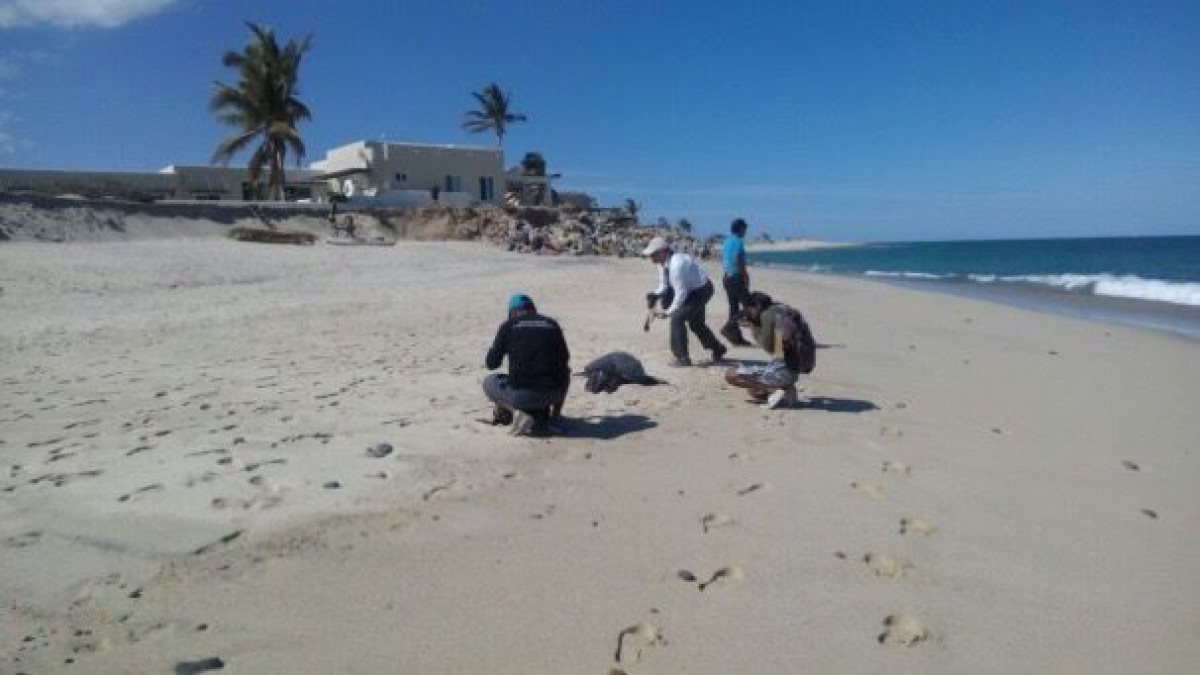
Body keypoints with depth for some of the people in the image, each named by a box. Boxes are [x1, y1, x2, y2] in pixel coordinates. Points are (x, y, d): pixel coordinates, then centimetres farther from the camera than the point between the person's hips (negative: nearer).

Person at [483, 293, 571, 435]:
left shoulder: (508, 326, 4)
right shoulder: (552, 325, 12)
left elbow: (491, 363, 7)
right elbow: (565, 359, 23)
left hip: (520, 395, -3)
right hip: (552, 395, 3)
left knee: (489, 382, 27)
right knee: (564, 372, 36)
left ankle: (516, 411, -1)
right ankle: (541, 413, 17)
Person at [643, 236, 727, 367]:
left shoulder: (676, 265, -32)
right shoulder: (664, 263, -4)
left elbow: (681, 293, -29)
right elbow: (663, 286, 5)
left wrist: (668, 312, -24)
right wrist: (654, 296, -15)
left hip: (701, 291, -10)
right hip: (692, 289, 10)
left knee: (677, 318, -18)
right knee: (695, 323, 23)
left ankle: (682, 358, -9)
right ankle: (718, 350, 43)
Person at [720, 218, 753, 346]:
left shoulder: (727, 241, 15)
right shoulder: (738, 241, -12)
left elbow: (723, 260, 18)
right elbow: (737, 260, -23)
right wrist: (745, 275, -15)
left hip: (727, 277, 9)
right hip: (737, 277, -9)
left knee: (734, 307, 11)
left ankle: (737, 338, 13)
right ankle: (728, 328, -13)